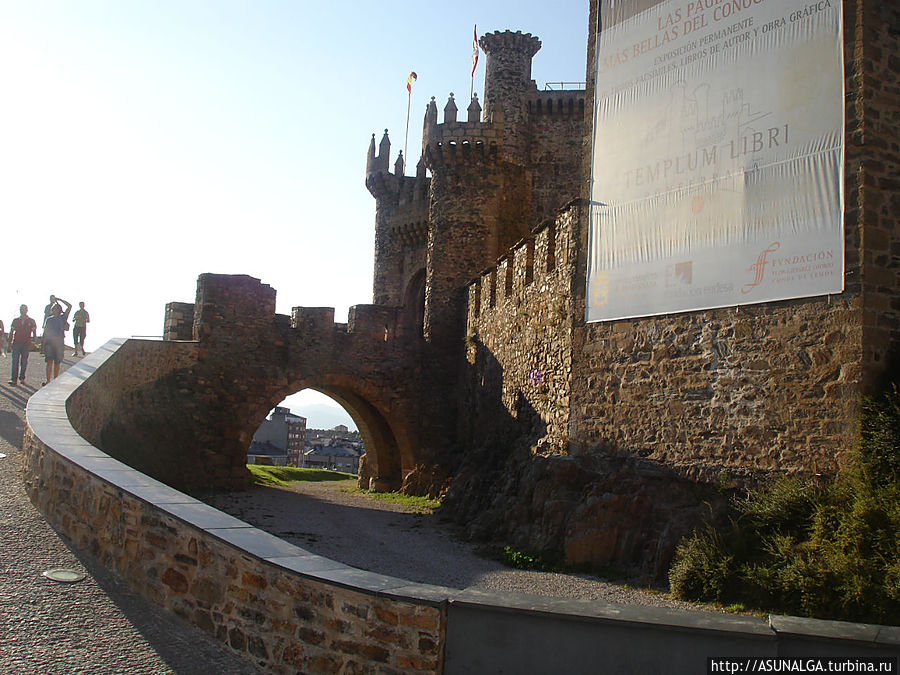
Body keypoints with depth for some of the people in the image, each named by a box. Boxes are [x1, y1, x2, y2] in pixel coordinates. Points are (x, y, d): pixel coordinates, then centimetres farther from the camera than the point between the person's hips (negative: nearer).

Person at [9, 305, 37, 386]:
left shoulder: (31, 321, 6)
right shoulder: (15, 320, 12)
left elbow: (34, 333, 7)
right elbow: (11, 332, 15)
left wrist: (33, 343, -4)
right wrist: (10, 342, 7)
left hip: (26, 344, -1)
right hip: (16, 343, 1)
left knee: (24, 362, 3)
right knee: (15, 362, -8)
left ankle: (22, 378, 13)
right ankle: (13, 379, -11)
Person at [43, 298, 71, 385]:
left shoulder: (62, 318, 7)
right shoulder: (49, 319, 14)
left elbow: (69, 306, -3)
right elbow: (45, 332, 16)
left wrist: (60, 300, 3)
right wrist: (44, 345, 11)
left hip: (59, 342, -1)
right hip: (49, 342, 1)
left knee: (57, 363, 4)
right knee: (49, 362, -8)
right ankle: (48, 380, -12)